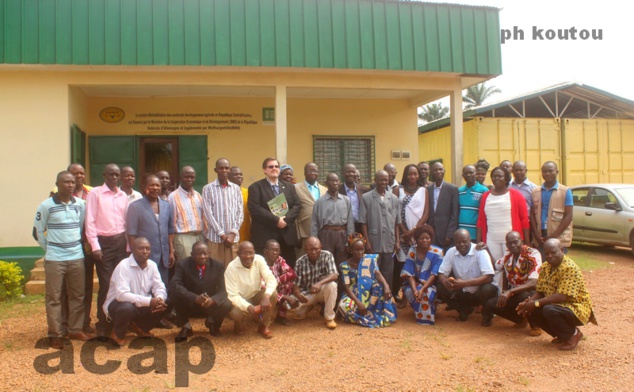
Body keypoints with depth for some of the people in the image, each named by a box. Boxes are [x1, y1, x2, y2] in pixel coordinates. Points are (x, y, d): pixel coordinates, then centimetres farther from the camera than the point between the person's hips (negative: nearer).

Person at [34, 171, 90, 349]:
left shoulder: (80, 204, 4)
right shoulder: (46, 205, -5)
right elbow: (37, 232, 2)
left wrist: (76, 244, 10)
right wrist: (49, 248, 4)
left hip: (77, 257, 3)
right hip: (54, 259, -3)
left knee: (77, 295, 10)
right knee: (54, 297, 3)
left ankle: (76, 329, 22)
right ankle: (55, 334, 11)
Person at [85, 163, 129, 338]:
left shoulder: (123, 196, 11)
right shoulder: (95, 193, -2)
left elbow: (127, 222, 11)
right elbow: (90, 221, -6)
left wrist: (129, 245, 6)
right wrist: (95, 246, -11)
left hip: (121, 241, 4)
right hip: (104, 242, -4)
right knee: (106, 284, -3)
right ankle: (102, 324, 9)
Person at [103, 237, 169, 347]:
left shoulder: (152, 265, -3)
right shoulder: (123, 266, -23)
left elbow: (159, 288, -6)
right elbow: (121, 294, -34)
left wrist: (160, 299, -31)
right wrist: (148, 301, -39)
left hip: (141, 305, 6)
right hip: (117, 303, -6)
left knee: (165, 303, -13)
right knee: (127, 307, -39)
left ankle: (138, 326, 11)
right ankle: (118, 334, -5)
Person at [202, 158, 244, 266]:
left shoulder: (236, 188, 9)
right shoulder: (208, 188, 1)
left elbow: (240, 212, 6)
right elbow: (208, 213, -4)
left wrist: (233, 233, -6)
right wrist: (221, 234, -9)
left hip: (233, 236, 2)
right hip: (215, 236, -2)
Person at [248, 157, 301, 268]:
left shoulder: (289, 186, 17)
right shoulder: (255, 187, 2)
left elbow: (297, 205, 8)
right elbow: (255, 209, -11)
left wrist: (286, 219, -10)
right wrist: (276, 220, -16)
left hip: (287, 234, 4)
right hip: (265, 235, -4)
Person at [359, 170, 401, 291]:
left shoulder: (394, 198, 8)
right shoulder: (366, 198, -2)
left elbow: (397, 222, 9)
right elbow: (363, 222, -3)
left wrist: (397, 241, 5)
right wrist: (367, 241, -7)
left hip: (389, 243, 3)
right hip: (374, 242, -3)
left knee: (388, 273, 8)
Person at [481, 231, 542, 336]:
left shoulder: (533, 254, -18)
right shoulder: (507, 256, 0)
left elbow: (533, 283, -30)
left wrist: (510, 292, -38)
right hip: (513, 294, 6)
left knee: (524, 297, -39)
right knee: (489, 305, -14)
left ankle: (535, 324, -8)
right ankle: (520, 319, 10)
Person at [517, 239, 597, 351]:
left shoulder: (570, 268, -22)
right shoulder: (545, 267, 3)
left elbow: (562, 296, -29)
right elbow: (540, 292, 4)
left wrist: (536, 303, -28)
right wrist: (528, 303, -17)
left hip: (576, 309, -8)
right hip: (557, 305, 8)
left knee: (549, 310, -34)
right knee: (531, 311, -10)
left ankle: (573, 334, -4)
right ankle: (562, 335, 9)